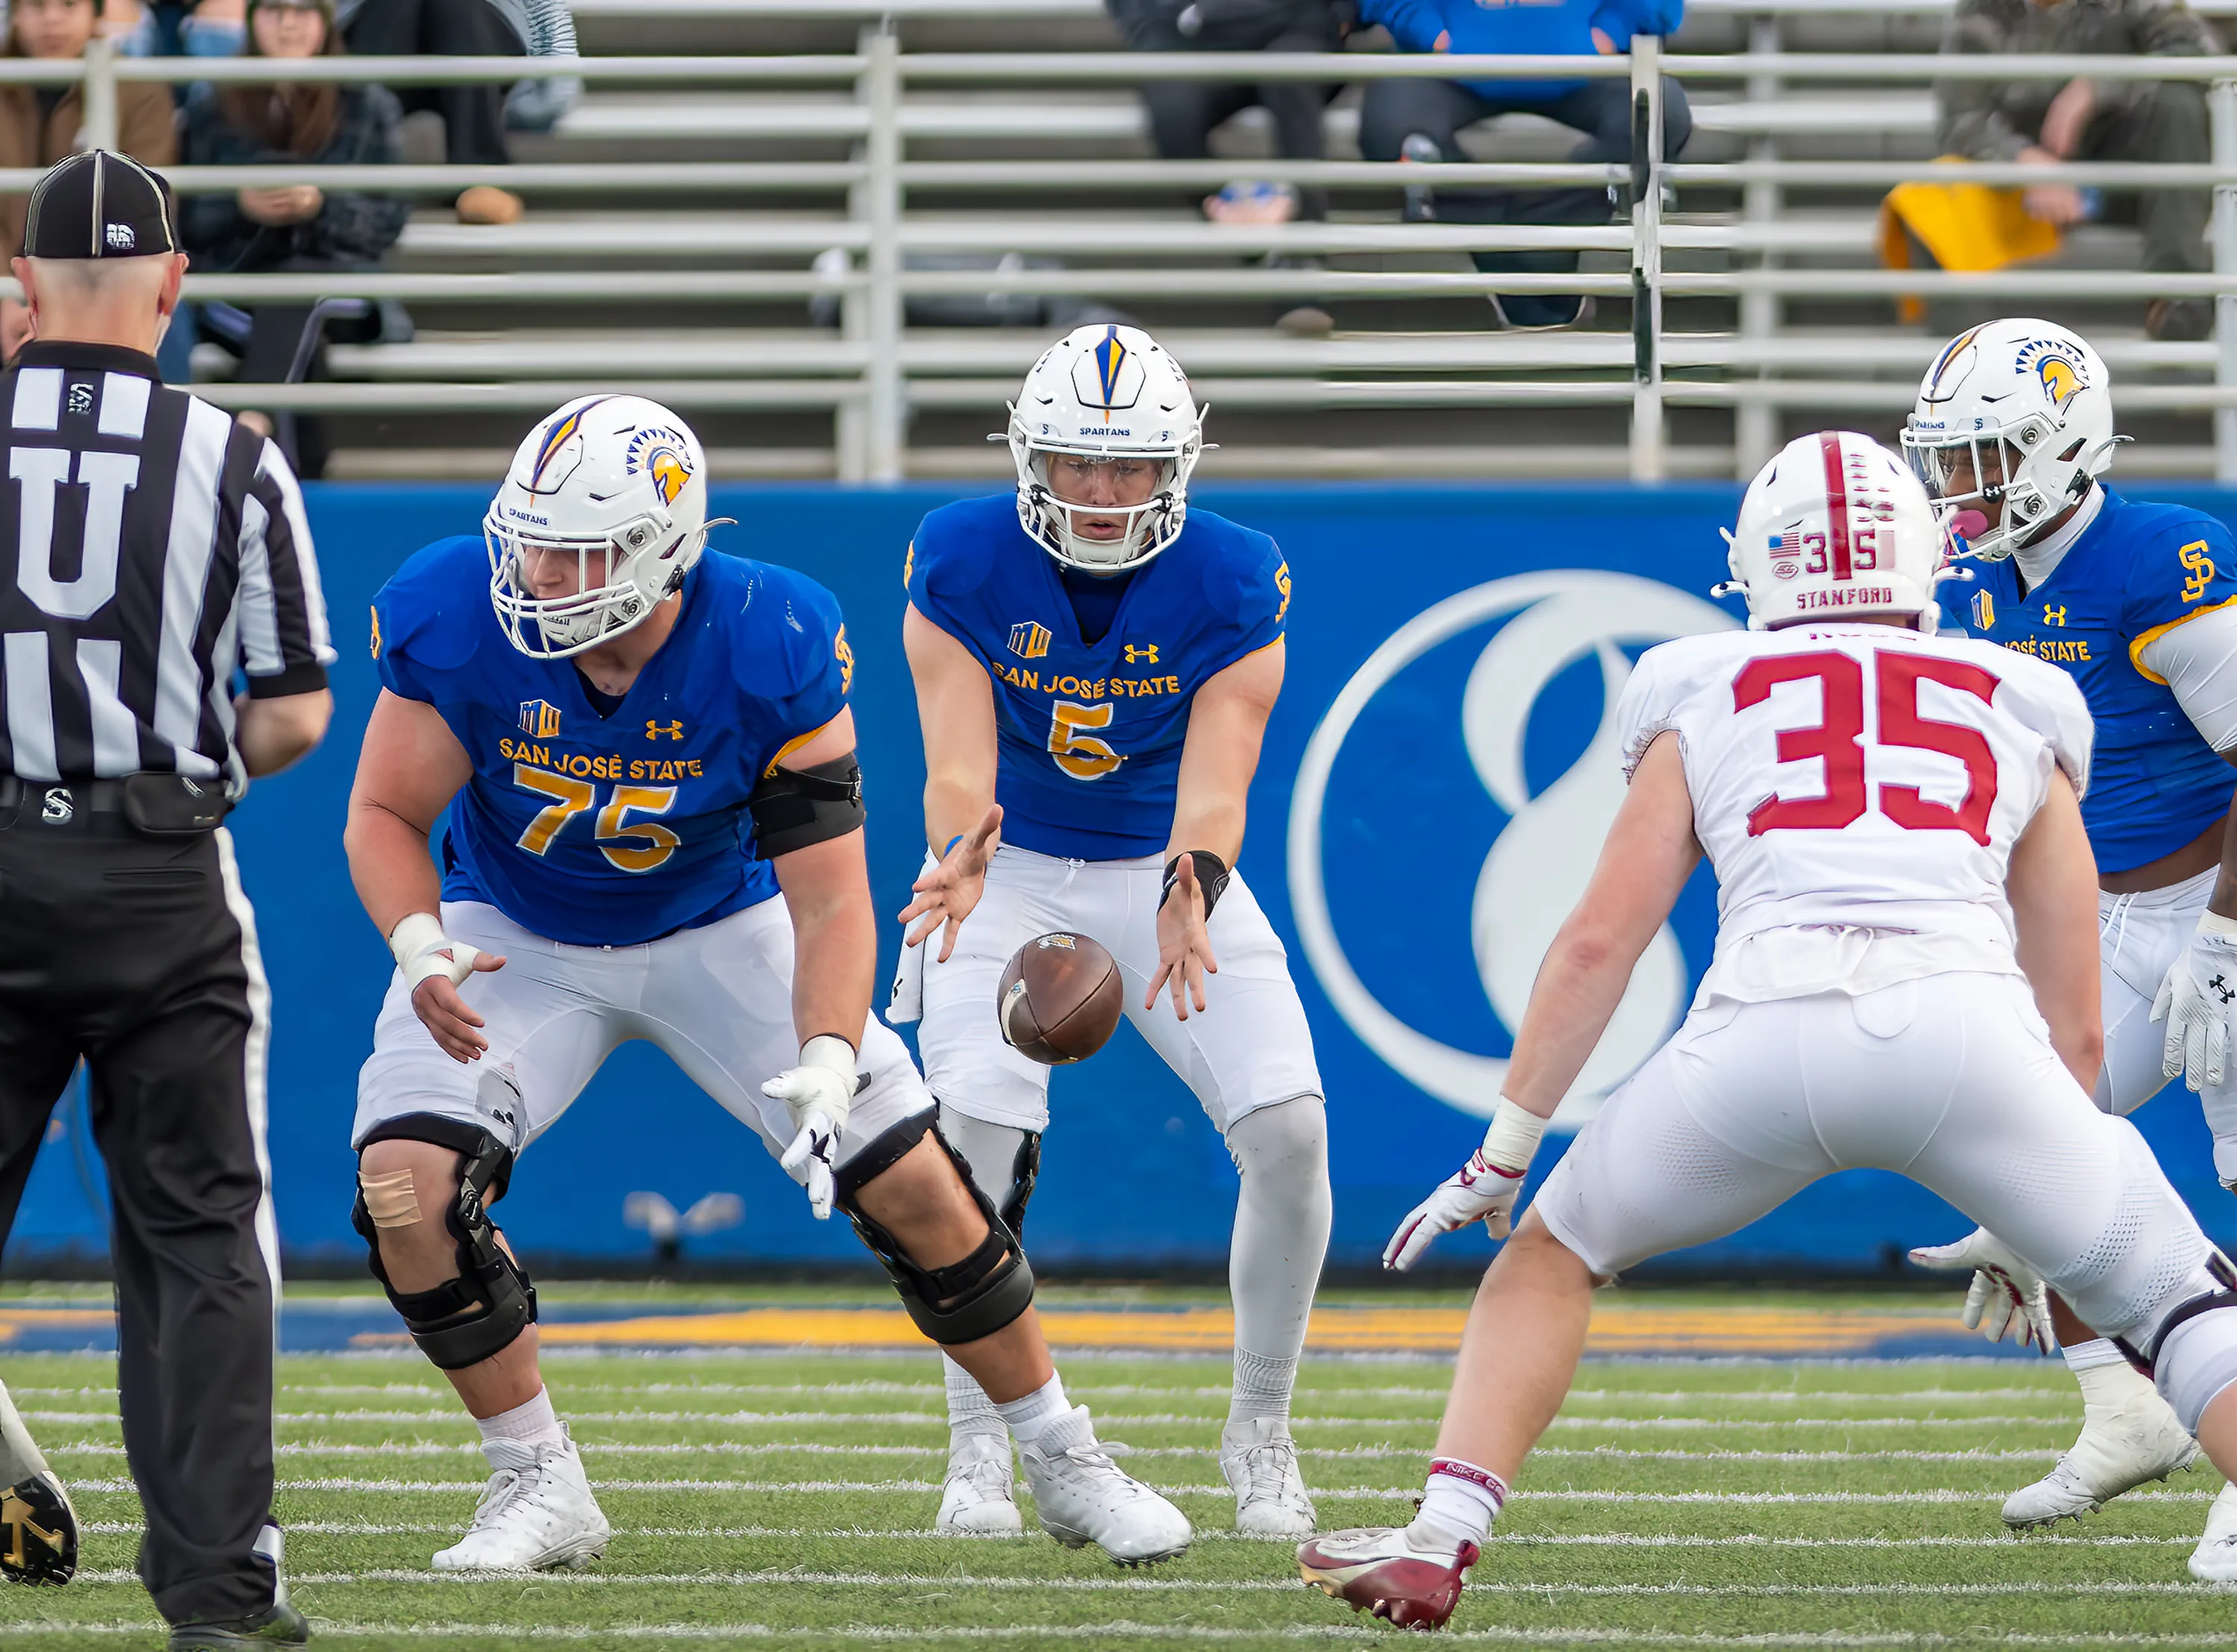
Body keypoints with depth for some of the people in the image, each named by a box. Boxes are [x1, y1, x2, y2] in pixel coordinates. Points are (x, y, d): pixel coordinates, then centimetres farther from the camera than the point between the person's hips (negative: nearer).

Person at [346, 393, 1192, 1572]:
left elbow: (830, 898, -24)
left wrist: (827, 1063, -40)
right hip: (520, 938, 0)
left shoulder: (772, 653, -28)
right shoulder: (457, 623, -27)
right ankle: (538, 1487, -3)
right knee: (407, 1187, -21)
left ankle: (1063, 1461, 16)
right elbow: (386, 813, -16)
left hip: (718, 929, 0)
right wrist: (420, 943, -36)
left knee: (913, 1185, -5)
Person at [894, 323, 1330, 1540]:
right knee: (976, 1133, -22)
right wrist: (960, 859, -47)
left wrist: (1194, 900, -47)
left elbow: (1214, 785, -25)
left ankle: (1260, 1440, 6)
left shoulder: (1233, 586, -17)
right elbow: (957, 759, -24)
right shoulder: (960, 564, -17)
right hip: (1010, 875, -1)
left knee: (1289, 1132, -14)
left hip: (1166, 869, 1)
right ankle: (978, 1450, -7)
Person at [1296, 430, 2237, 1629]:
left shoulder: (1707, 705, 25)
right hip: (1961, 1021, 0)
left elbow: (1600, 942, 16)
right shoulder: (2019, 717, 27)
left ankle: (1437, 1540, 13)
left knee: (1552, 1254, 26)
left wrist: (1502, 1156, 22)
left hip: (1765, 1030, 0)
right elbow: (2073, 1029, 28)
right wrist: (2033, 1224, 39)